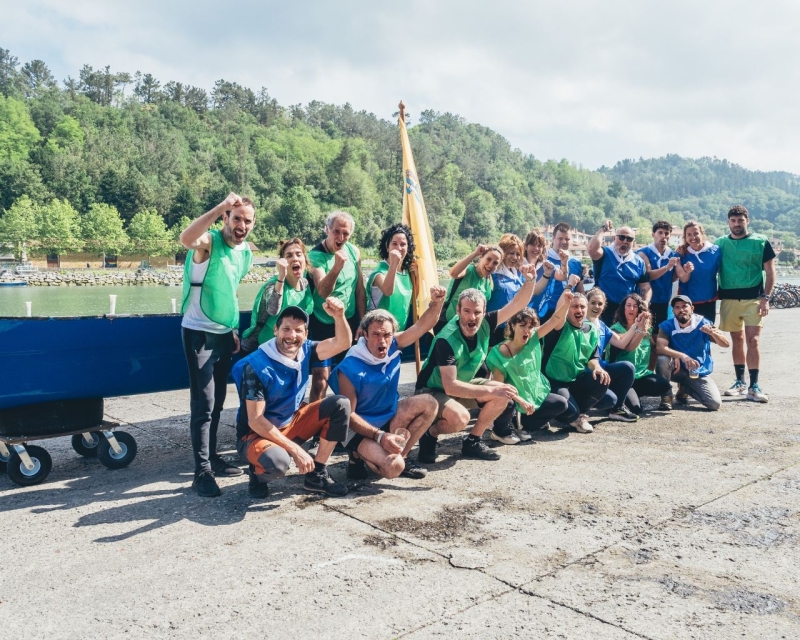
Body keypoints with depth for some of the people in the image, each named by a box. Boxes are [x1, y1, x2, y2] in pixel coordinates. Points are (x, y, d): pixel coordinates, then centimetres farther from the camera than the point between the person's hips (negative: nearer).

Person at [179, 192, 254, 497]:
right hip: (199, 332, -7)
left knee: (217, 401, 15)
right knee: (203, 403, -8)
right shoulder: (209, 241, -14)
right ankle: (202, 471, -2)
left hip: (225, 333, 7)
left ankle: (211, 457, 27)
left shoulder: (246, 252, 7)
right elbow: (186, 238, -39)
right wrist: (221, 206, -40)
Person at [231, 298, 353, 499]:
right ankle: (258, 472, -1)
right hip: (256, 434, -7)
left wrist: (339, 316, -37)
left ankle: (317, 475, -3)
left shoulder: (305, 351, -6)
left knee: (340, 405, -11)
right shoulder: (256, 365, -23)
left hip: (291, 424, 7)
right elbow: (255, 421, -24)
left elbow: (343, 343, -16)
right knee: (278, 461, -40)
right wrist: (295, 450, -27)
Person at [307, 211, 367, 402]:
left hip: (350, 321, 5)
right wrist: (337, 267, -44)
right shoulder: (315, 256, -16)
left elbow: (360, 290, 6)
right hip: (324, 325, -5)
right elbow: (323, 292, -30)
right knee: (321, 379, -8)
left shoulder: (354, 252, -1)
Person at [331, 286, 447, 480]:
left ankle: (401, 455, 0)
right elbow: (349, 414, -21)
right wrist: (380, 436, -30)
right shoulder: (350, 369, -25)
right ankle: (359, 456, 3)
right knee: (393, 467, -29)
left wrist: (436, 302, -27)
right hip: (360, 428, -7)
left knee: (428, 404, -9)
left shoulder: (393, 346, -8)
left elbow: (424, 324, -6)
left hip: (389, 416, 7)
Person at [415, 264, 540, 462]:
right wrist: (491, 390, -33)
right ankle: (429, 434, -4)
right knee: (460, 417, -35)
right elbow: (450, 386, -34)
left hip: (461, 386, 8)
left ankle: (472, 441, 5)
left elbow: (517, 305, -8)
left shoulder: (484, 325, -13)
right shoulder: (446, 341, -31)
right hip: (432, 391, -8)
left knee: (504, 393, -6)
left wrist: (530, 281, -27)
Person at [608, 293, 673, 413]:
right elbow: (628, 347, -23)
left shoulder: (647, 328, 12)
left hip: (641, 374, 5)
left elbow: (654, 348, 14)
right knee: (634, 408, -27)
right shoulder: (616, 329, -5)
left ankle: (635, 393, 2)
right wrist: (639, 329, -33)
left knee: (664, 384, -25)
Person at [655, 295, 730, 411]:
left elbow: (726, 344, -16)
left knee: (715, 403, -15)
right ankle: (666, 396, -10)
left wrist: (712, 332, -36)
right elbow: (660, 347, -27)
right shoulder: (667, 326, -11)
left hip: (699, 372, 2)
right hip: (677, 369, -1)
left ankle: (685, 389, 16)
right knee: (662, 360, -34)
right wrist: (681, 356, -42)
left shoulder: (703, 323, -10)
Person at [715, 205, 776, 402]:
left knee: (753, 340, -8)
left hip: (753, 298, -3)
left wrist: (765, 298, -9)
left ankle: (754, 386, -5)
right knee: (737, 340, 11)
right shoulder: (720, 243, 7)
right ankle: (740, 382, 20)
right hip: (728, 299, 3)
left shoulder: (760, 242, 0)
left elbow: (770, 272, 0)